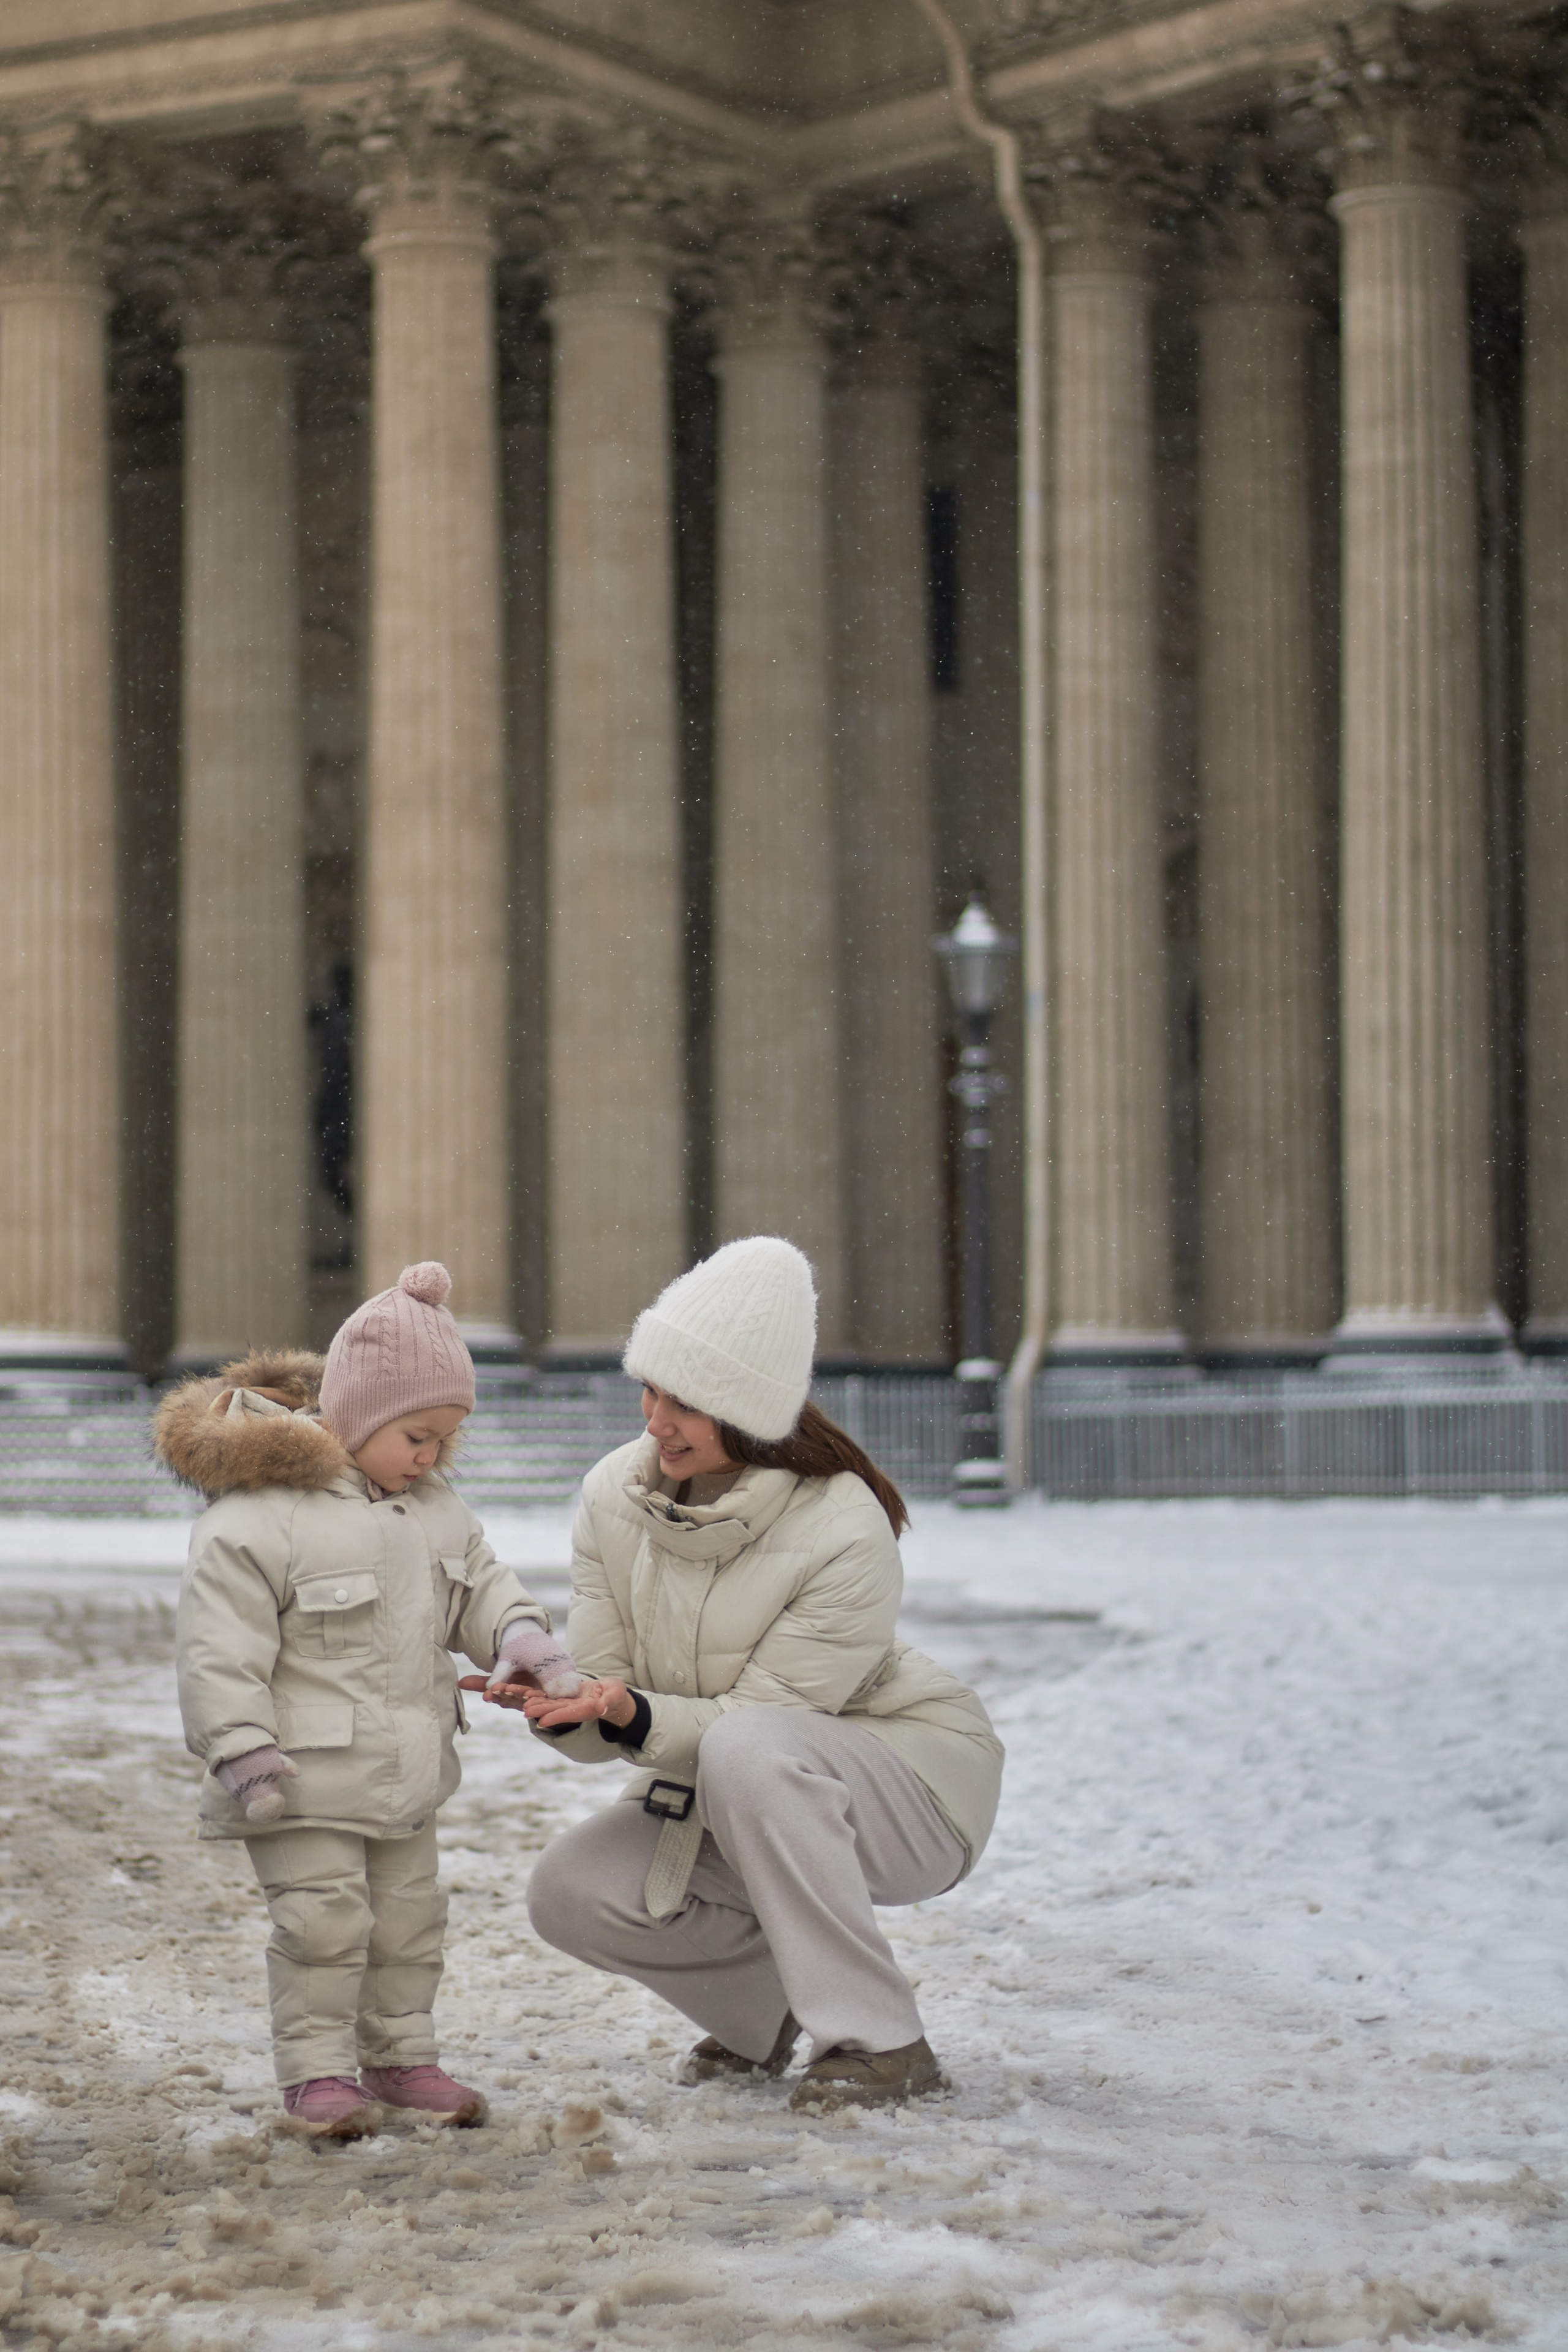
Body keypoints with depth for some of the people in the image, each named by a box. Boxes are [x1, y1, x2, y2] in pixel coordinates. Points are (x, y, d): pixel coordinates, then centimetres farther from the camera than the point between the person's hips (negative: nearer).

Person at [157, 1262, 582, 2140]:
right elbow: (223, 1649, -19)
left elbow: (478, 1582, 14)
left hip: (407, 1773, 8)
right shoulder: (257, 1515, -19)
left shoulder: (431, 1505, 6)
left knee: (411, 1915, 14)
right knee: (323, 1920, -7)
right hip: (308, 1779, -7)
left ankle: (401, 2054, 27)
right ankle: (319, 2069, 6)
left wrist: (521, 1637, -7)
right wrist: (244, 1754, -21)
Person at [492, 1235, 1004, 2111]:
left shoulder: (844, 1534, -28)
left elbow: (755, 1719, -24)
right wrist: (563, 1706, -33)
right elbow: (606, 1707, -9)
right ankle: (762, 2007, 14)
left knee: (747, 1753, -37)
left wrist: (633, 1714, -41)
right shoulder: (616, 1493, -10)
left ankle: (880, 2042, -26)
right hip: (734, 1804, 7)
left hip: (917, 1787, -6)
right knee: (571, 1891, -14)